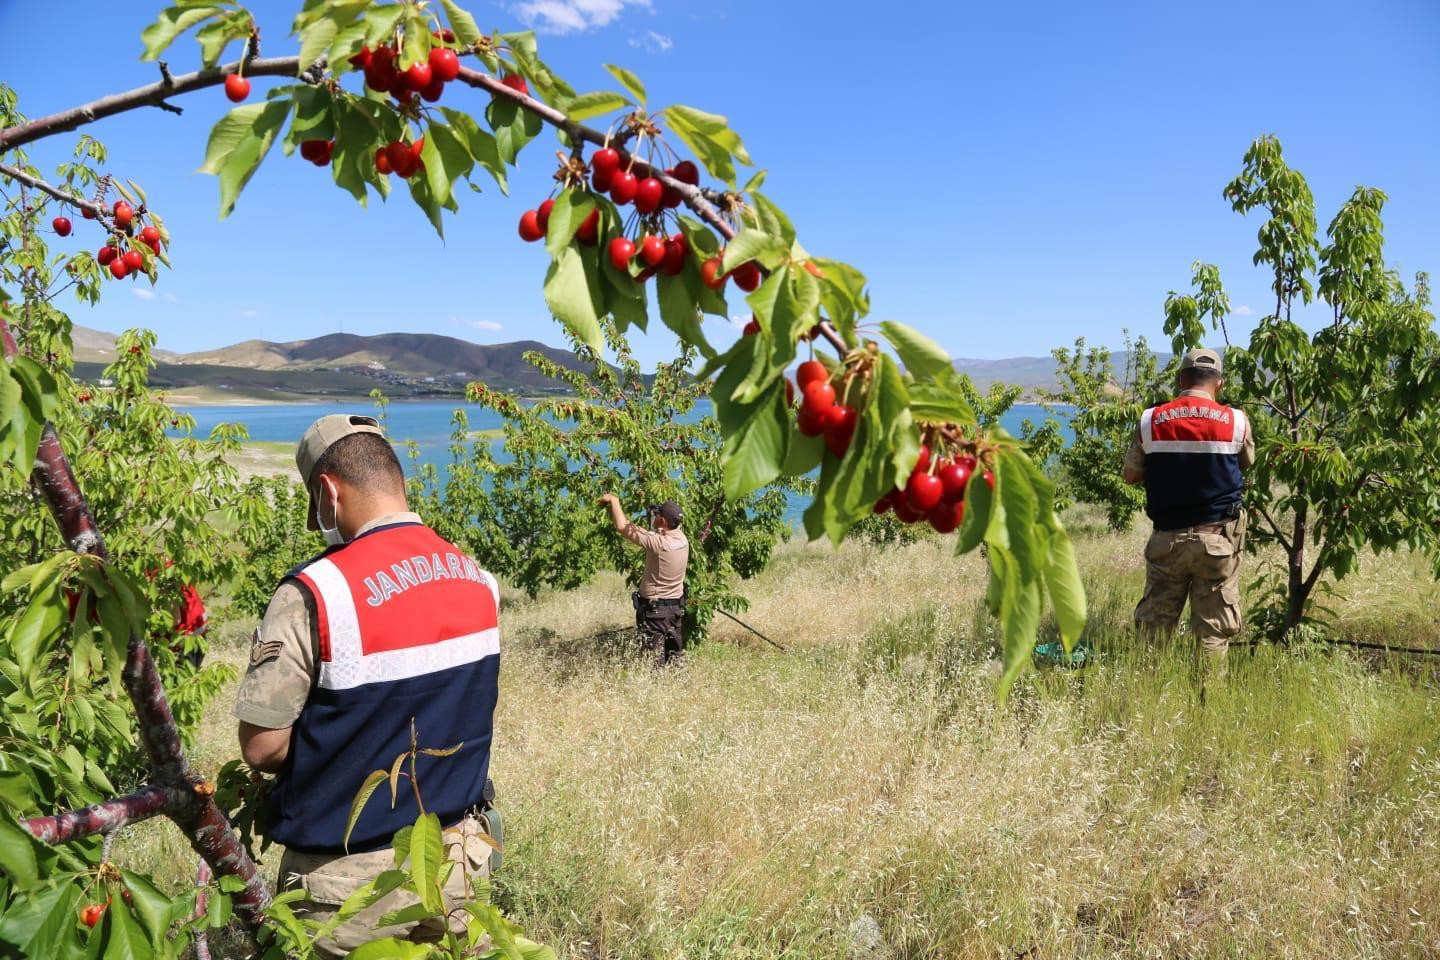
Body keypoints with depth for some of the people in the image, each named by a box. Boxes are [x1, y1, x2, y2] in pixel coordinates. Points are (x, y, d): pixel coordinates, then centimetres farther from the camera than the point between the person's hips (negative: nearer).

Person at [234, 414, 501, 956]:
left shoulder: (315, 593, -22)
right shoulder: (479, 581, -3)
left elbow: (261, 747, -17)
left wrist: (323, 752, 2)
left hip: (350, 877, -4)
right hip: (458, 853, 5)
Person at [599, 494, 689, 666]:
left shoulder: (658, 542, -24)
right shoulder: (681, 538, -3)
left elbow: (623, 528, -18)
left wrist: (614, 500, -4)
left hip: (654, 609, -7)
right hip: (676, 607, 7)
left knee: (655, 661, 0)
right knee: (674, 655, 14)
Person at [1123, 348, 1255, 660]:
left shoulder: (1150, 420, -2)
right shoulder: (1236, 421, -3)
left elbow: (1130, 475, 6)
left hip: (1166, 538, 1)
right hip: (1217, 539, -1)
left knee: (1153, 623, 10)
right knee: (1214, 629, 6)